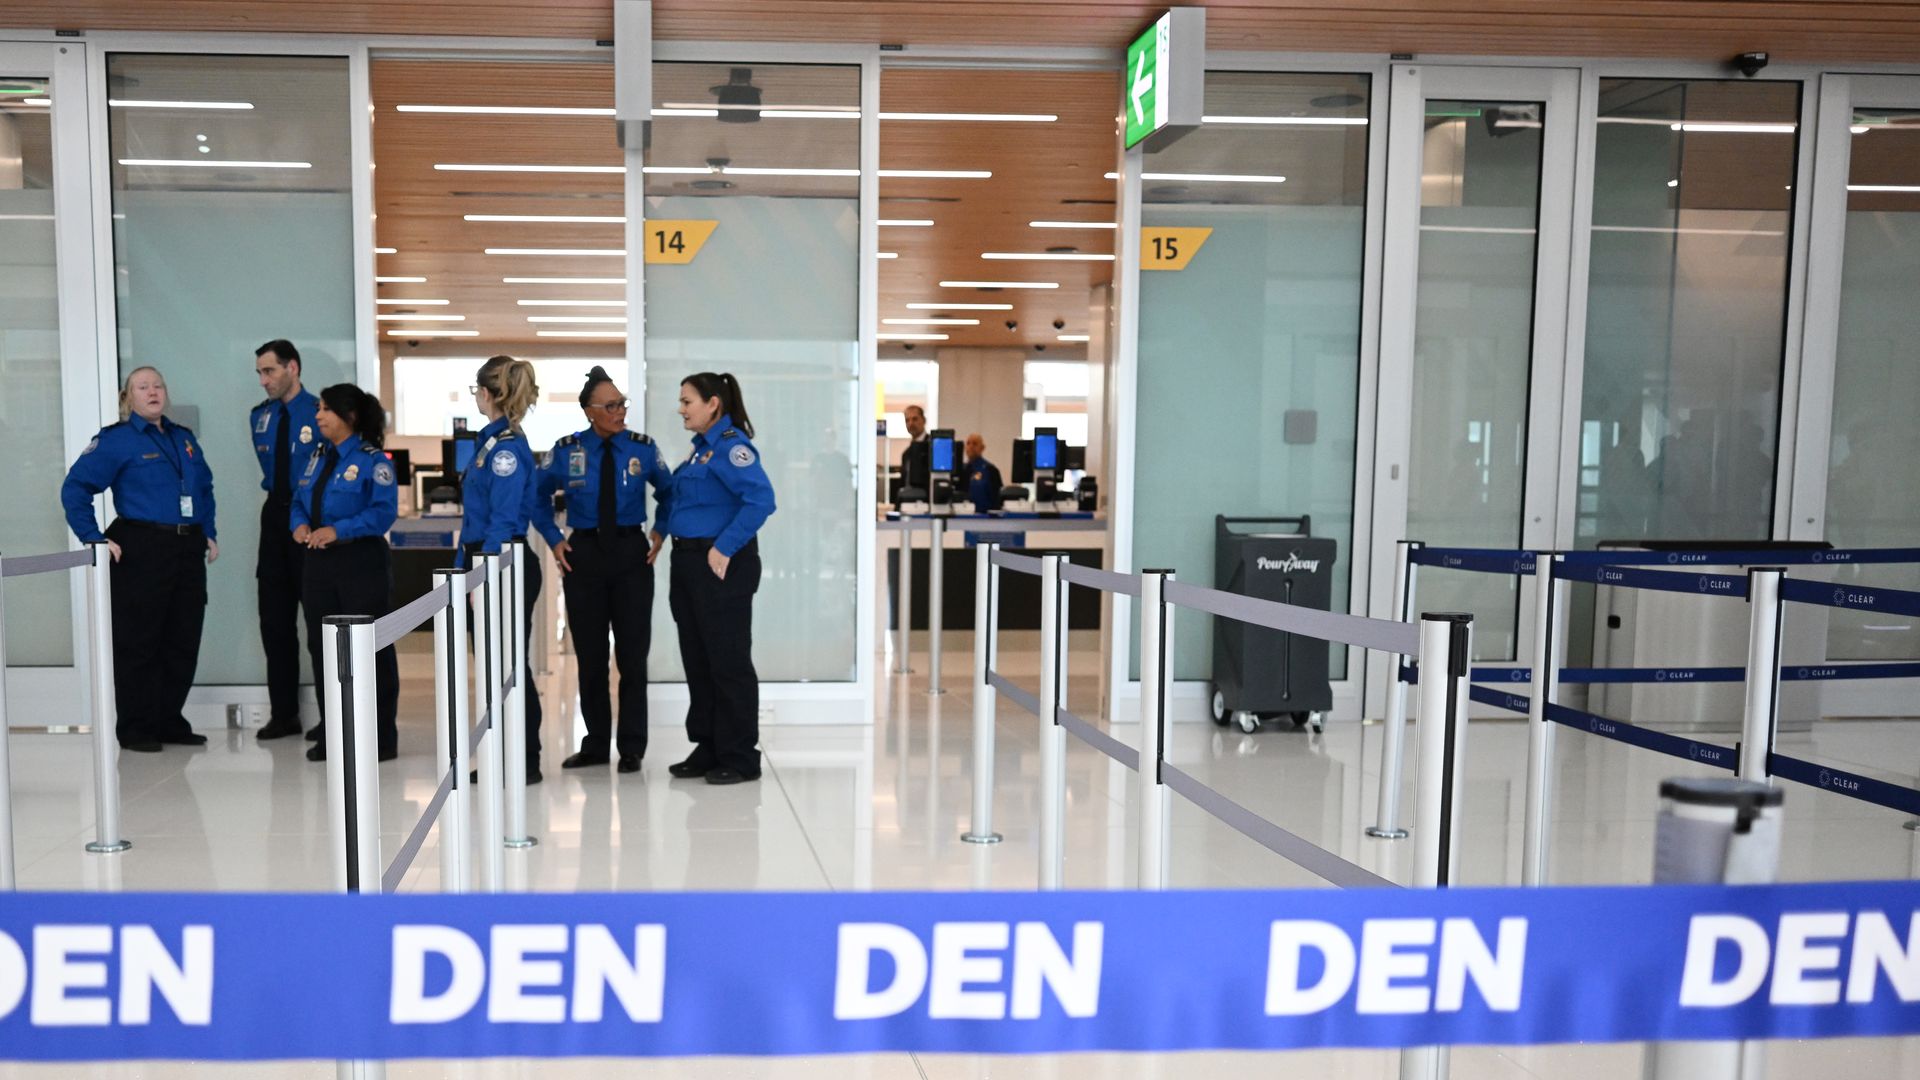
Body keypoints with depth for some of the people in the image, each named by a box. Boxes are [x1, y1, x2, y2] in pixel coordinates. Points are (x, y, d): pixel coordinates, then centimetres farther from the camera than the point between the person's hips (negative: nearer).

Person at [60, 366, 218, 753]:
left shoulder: (185, 438, 16)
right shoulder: (116, 439, -3)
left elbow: (205, 488, 25)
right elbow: (75, 488, -8)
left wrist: (209, 533, 16)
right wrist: (95, 539, -14)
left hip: (188, 551, 6)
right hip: (141, 551, -6)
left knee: (183, 642, 8)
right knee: (138, 642, -1)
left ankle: (171, 722, 19)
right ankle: (135, 729, 7)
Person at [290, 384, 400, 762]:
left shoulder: (372, 460, -9)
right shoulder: (317, 456, 14)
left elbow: (384, 511, -18)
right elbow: (298, 500, 15)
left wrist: (338, 530, -25)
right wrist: (299, 524, -7)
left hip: (362, 561, -7)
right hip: (319, 562, 8)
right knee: (322, 646, 11)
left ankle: (381, 739, 9)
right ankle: (331, 735, 23)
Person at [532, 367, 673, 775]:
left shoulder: (642, 448, -2)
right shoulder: (566, 450, -1)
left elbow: (669, 492, 13)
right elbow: (538, 497, 12)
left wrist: (659, 532, 2)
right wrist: (554, 539, 3)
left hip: (632, 554, -1)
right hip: (584, 554, 1)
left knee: (633, 654, 2)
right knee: (590, 655, 8)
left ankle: (632, 748, 12)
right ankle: (595, 744, 21)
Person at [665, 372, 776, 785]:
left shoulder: (730, 444, -13)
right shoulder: (702, 447, 16)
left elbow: (761, 498, -26)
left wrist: (724, 548, -24)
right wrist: (682, 556, 11)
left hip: (721, 565, -10)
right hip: (689, 563, 10)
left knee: (728, 661, -2)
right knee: (697, 660, 13)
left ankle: (741, 758, 7)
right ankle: (709, 749, 23)